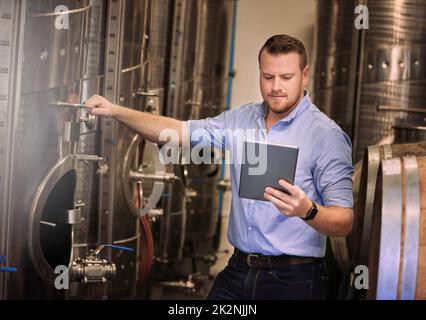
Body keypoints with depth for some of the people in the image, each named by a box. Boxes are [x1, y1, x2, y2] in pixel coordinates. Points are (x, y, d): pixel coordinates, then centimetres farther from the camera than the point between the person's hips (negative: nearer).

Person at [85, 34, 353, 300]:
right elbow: (180, 132, 7)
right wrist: (116, 111, -2)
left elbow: (344, 223, -15)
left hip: (292, 280, -5)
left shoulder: (326, 135, -11)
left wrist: (307, 211, -35)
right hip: (238, 271, 5)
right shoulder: (243, 119, 8)